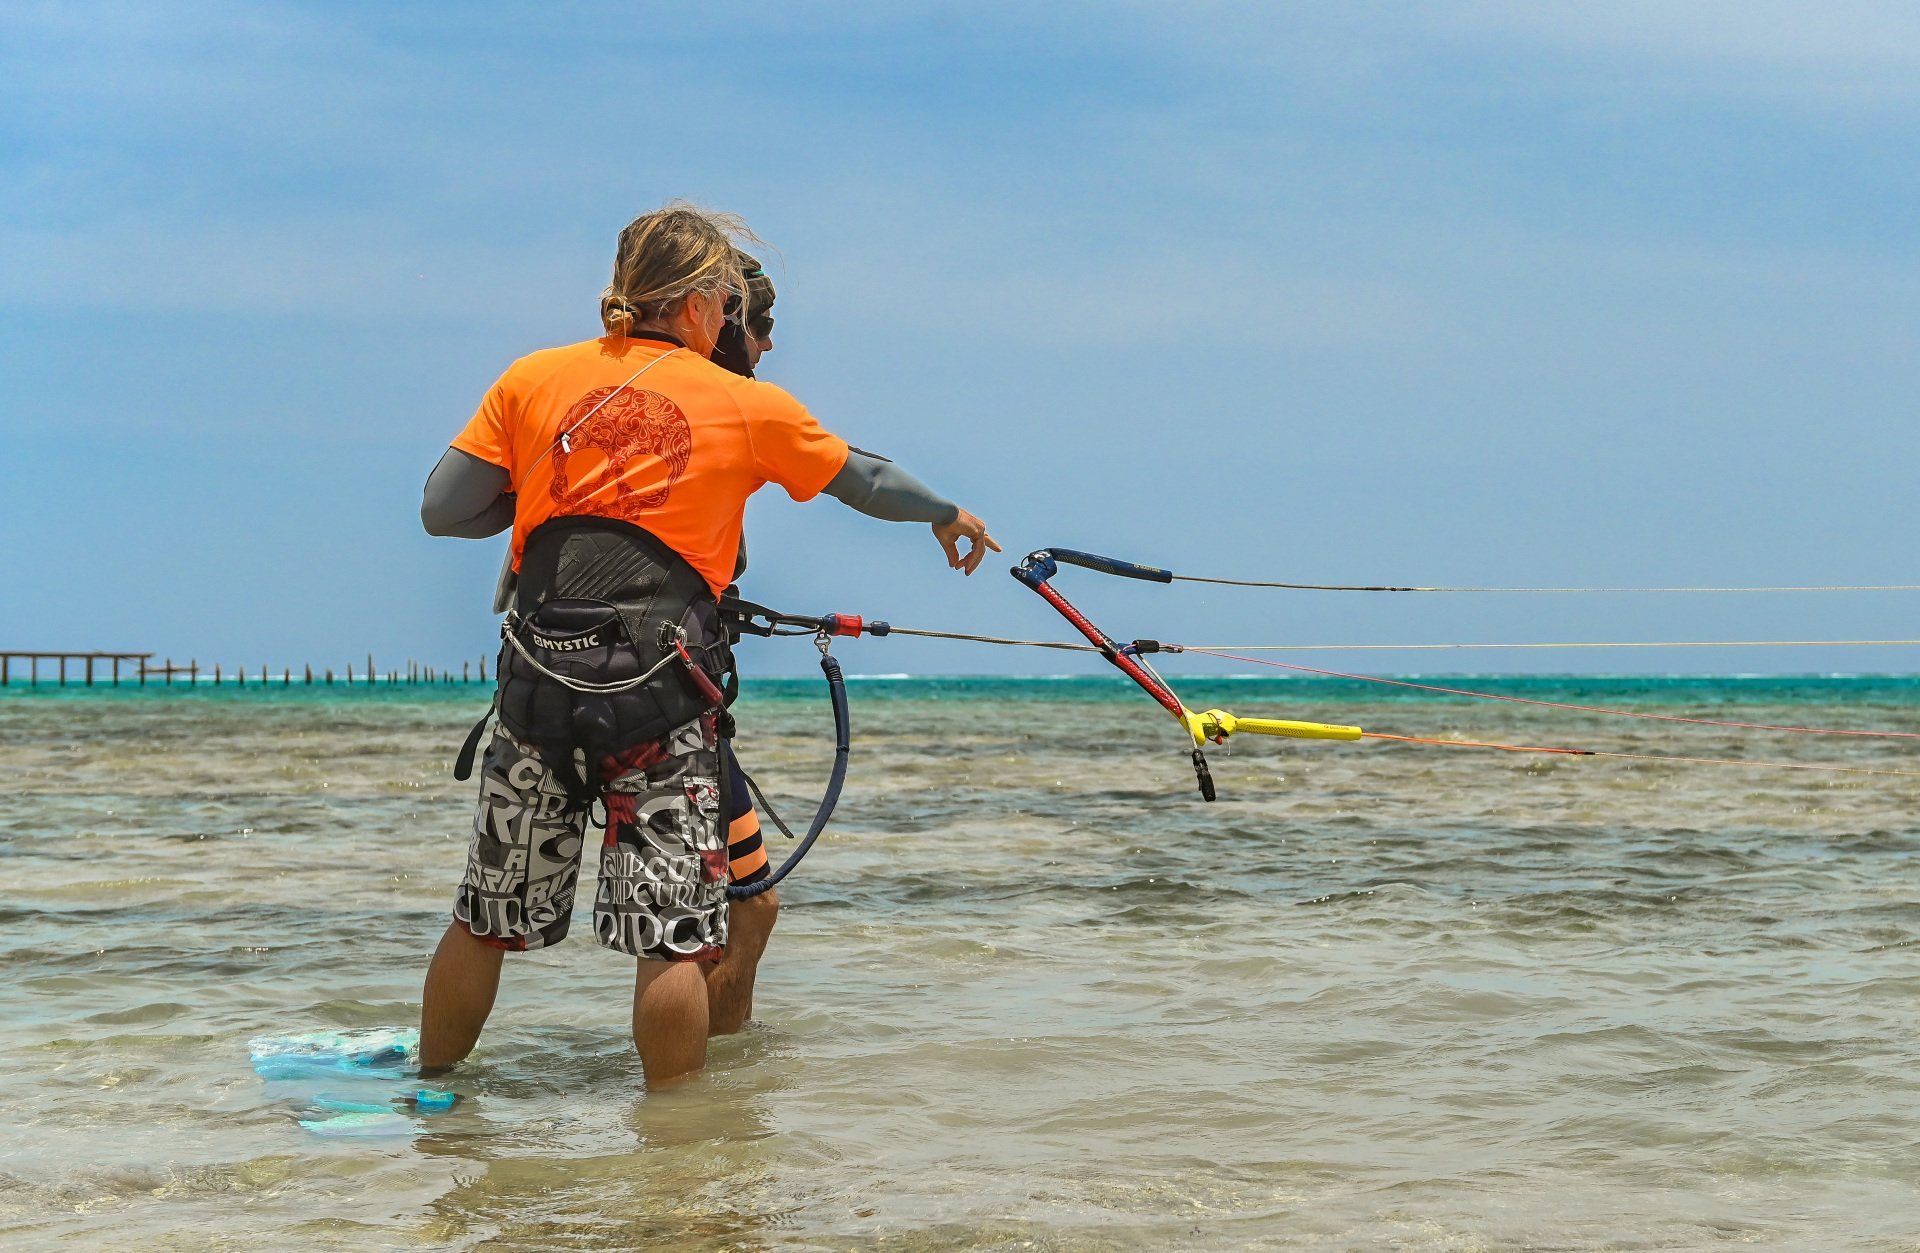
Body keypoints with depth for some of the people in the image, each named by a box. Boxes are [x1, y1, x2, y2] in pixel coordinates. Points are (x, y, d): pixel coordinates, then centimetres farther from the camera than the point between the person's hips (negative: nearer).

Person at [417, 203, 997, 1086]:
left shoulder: (533, 379, 9)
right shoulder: (748, 406, 7)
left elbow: (442, 511, 7)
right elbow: (869, 484, 22)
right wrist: (950, 515, 41)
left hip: (538, 679, 3)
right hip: (658, 690, -3)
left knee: (485, 918, 15)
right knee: (676, 932, 2)